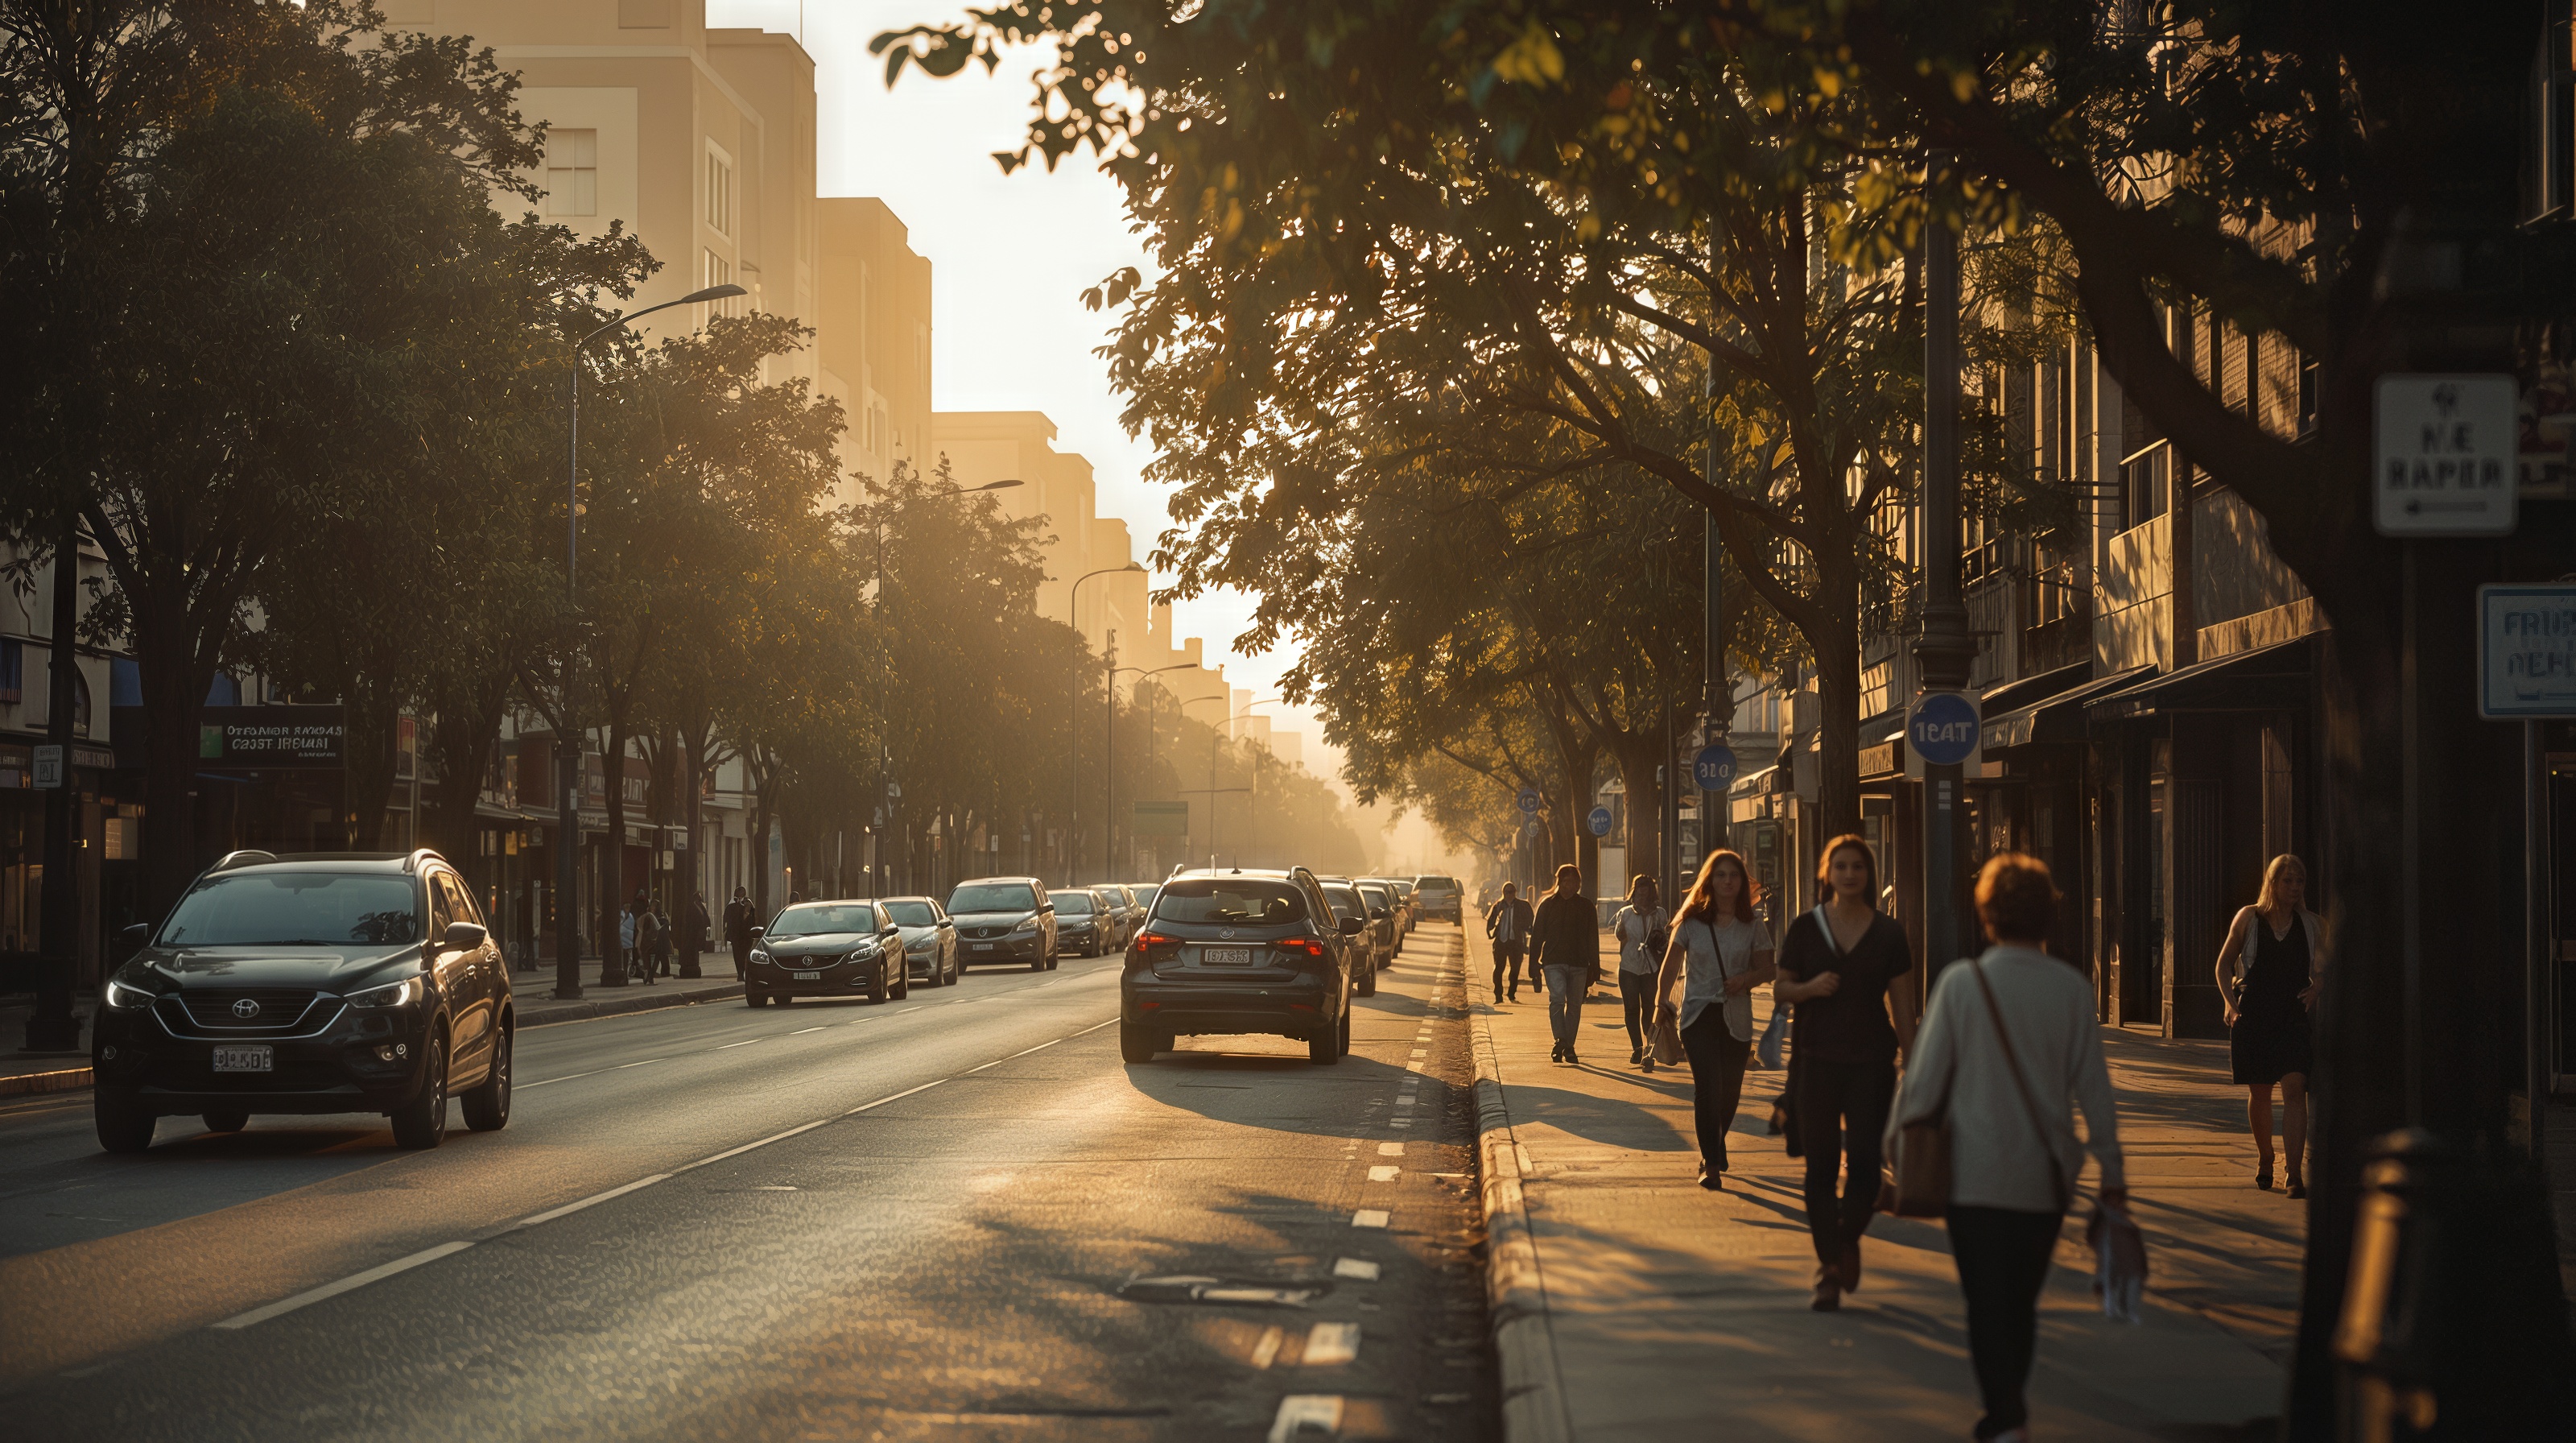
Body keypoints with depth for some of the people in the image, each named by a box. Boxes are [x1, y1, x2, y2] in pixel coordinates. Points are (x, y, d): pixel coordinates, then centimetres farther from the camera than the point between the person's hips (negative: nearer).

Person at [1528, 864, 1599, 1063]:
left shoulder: (1586, 906, 10)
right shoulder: (1548, 904, 6)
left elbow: (1593, 940, 12)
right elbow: (1536, 935, 5)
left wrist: (1594, 968, 8)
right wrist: (1534, 964, -2)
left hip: (1579, 964, 2)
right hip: (1553, 962, -2)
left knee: (1575, 1004, 4)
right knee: (1557, 998, -20)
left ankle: (1568, 1046, 13)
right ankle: (1560, 1041, -25)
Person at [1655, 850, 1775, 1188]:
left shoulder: (1752, 925, 3)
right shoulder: (1692, 922, 1)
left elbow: (1767, 969, 7)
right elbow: (1672, 964, 6)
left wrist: (1747, 979, -14)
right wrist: (1662, 998, -8)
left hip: (1737, 1018, 2)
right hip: (1698, 1013, -2)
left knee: (1729, 1092, 8)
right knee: (1708, 1086, -16)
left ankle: (1714, 1150, 35)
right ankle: (1711, 1163, -13)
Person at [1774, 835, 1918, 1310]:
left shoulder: (1888, 933, 3)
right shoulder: (1805, 929, 3)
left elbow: (1901, 1001, 5)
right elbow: (1779, 990, 7)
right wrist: (1810, 987, -14)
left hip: (1871, 1061, 0)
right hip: (1817, 1058, 0)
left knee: (1866, 1164, -6)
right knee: (1820, 1167, 2)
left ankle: (1848, 1238, 23)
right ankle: (1829, 1269, 12)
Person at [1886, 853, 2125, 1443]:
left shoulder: (1962, 982, -10)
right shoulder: (2071, 988, -3)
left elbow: (1925, 1078, -6)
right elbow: (2093, 1086, 1)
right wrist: (2111, 1169, 9)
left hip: (1976, 1173, -3)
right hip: (2047, 1174, 3)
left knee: (1988, 1302, 0)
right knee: (2023, 1299, 18)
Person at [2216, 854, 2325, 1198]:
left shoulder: (2312, 925, 5)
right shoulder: (2249, 918, 3)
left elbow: (2328, 967, 19)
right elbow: (2224, 964, 11)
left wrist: (2317, 988, 0)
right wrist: (2232, 1004, -1)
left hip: (2295, 1017, 0)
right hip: (2253, 1016, 0)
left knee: (2294, 1089, -14)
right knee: (2259, 1092, 8)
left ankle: (2295, 1174, -17)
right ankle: (2264, 1159, 32)